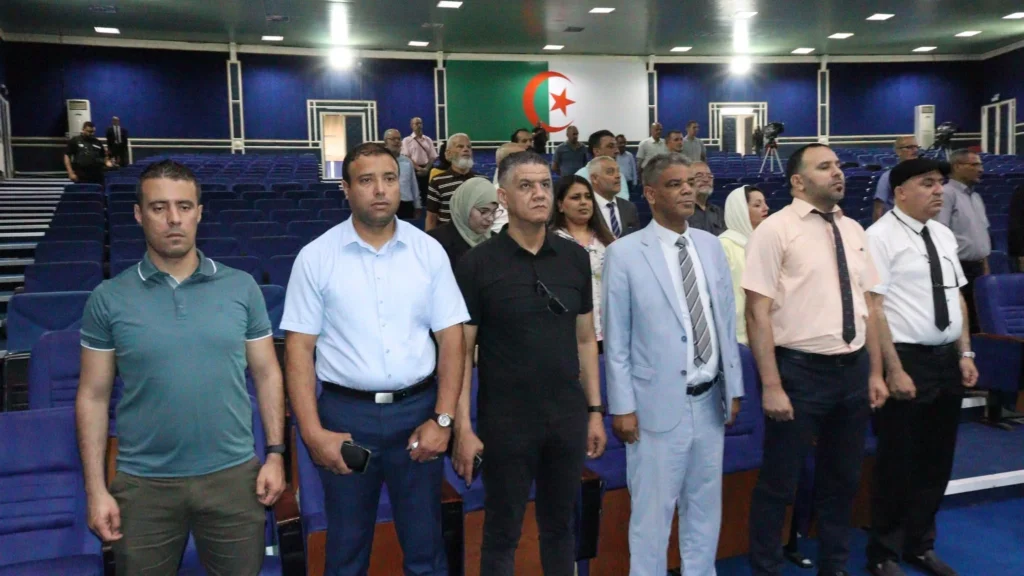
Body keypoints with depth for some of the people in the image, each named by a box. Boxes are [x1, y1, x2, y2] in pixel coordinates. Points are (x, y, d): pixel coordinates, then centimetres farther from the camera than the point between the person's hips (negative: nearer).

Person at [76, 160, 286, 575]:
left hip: (233, 476, 1)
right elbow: (93, 397, 1)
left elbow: (267, 375, 4)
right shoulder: (108, 299, -3)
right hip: (144, 485, 0)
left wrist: (275, 453, -1)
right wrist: (96, 489, -2)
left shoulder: (242, 288, -1)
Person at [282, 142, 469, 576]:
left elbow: (451, 338, 1)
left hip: (417, 410, 1)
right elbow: (299, 347, -4)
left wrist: (442, 418, -5)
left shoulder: (429, 251, 0)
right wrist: (312, 431, -10)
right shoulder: (316, 257, -4)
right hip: (345, 414, -1)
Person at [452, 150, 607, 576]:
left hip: (568, 418, 3)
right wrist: (462, 427, -12)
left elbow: (585, 338, 8)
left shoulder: (575, 257, 2)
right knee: (502, 531, 11)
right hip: (506, 422, -3)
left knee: (560, 524, 18)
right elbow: (461, 350, -8)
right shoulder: (478, 264, -9)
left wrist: (595, 409, 7)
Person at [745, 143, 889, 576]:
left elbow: (867, 305, 14)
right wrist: (772, 385, -17)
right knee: (779, 483, 6)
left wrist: (875, 372, 11)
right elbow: (758, 312, -14)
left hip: (853, 369, 6)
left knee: (843, 480, 20)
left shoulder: (853, 230, 9)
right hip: (801, 370, -6)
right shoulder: (775, 230, -10)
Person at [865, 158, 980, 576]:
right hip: (907, 358, -7)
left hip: (948, 360, 7)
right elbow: (873, 307, -16)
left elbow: (957, 297, 16)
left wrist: (964, 354, 8)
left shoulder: (944, 235, 12)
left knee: (937, 460, 16)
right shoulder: (882, 236, -11)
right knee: (898, 463, 4)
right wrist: (895, 370, -19)